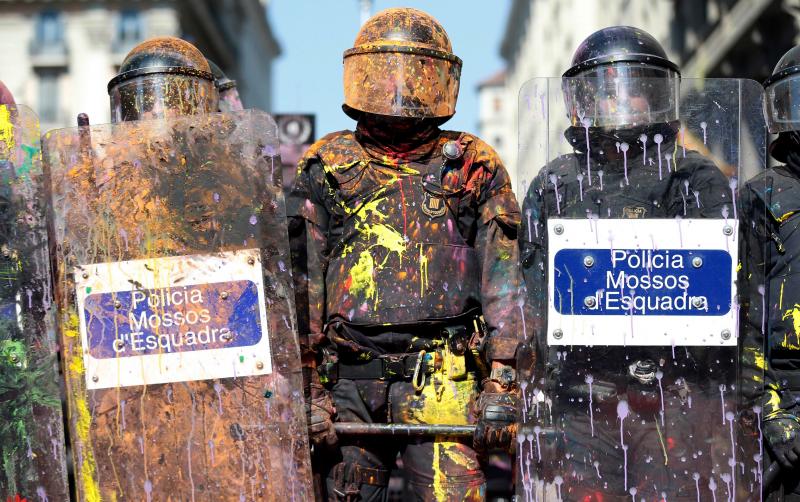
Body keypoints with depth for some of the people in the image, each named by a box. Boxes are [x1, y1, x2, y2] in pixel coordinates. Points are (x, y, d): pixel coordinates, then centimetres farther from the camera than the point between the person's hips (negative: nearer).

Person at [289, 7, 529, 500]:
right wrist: (307, 389, 0)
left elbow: (504, 279, 5)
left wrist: (501, 384, -4)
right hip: (350, 381, 2)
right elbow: (301, 284, 8)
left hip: (443, 383, -1)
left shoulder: (473, 167, 10)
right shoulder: (325, 168, 11)